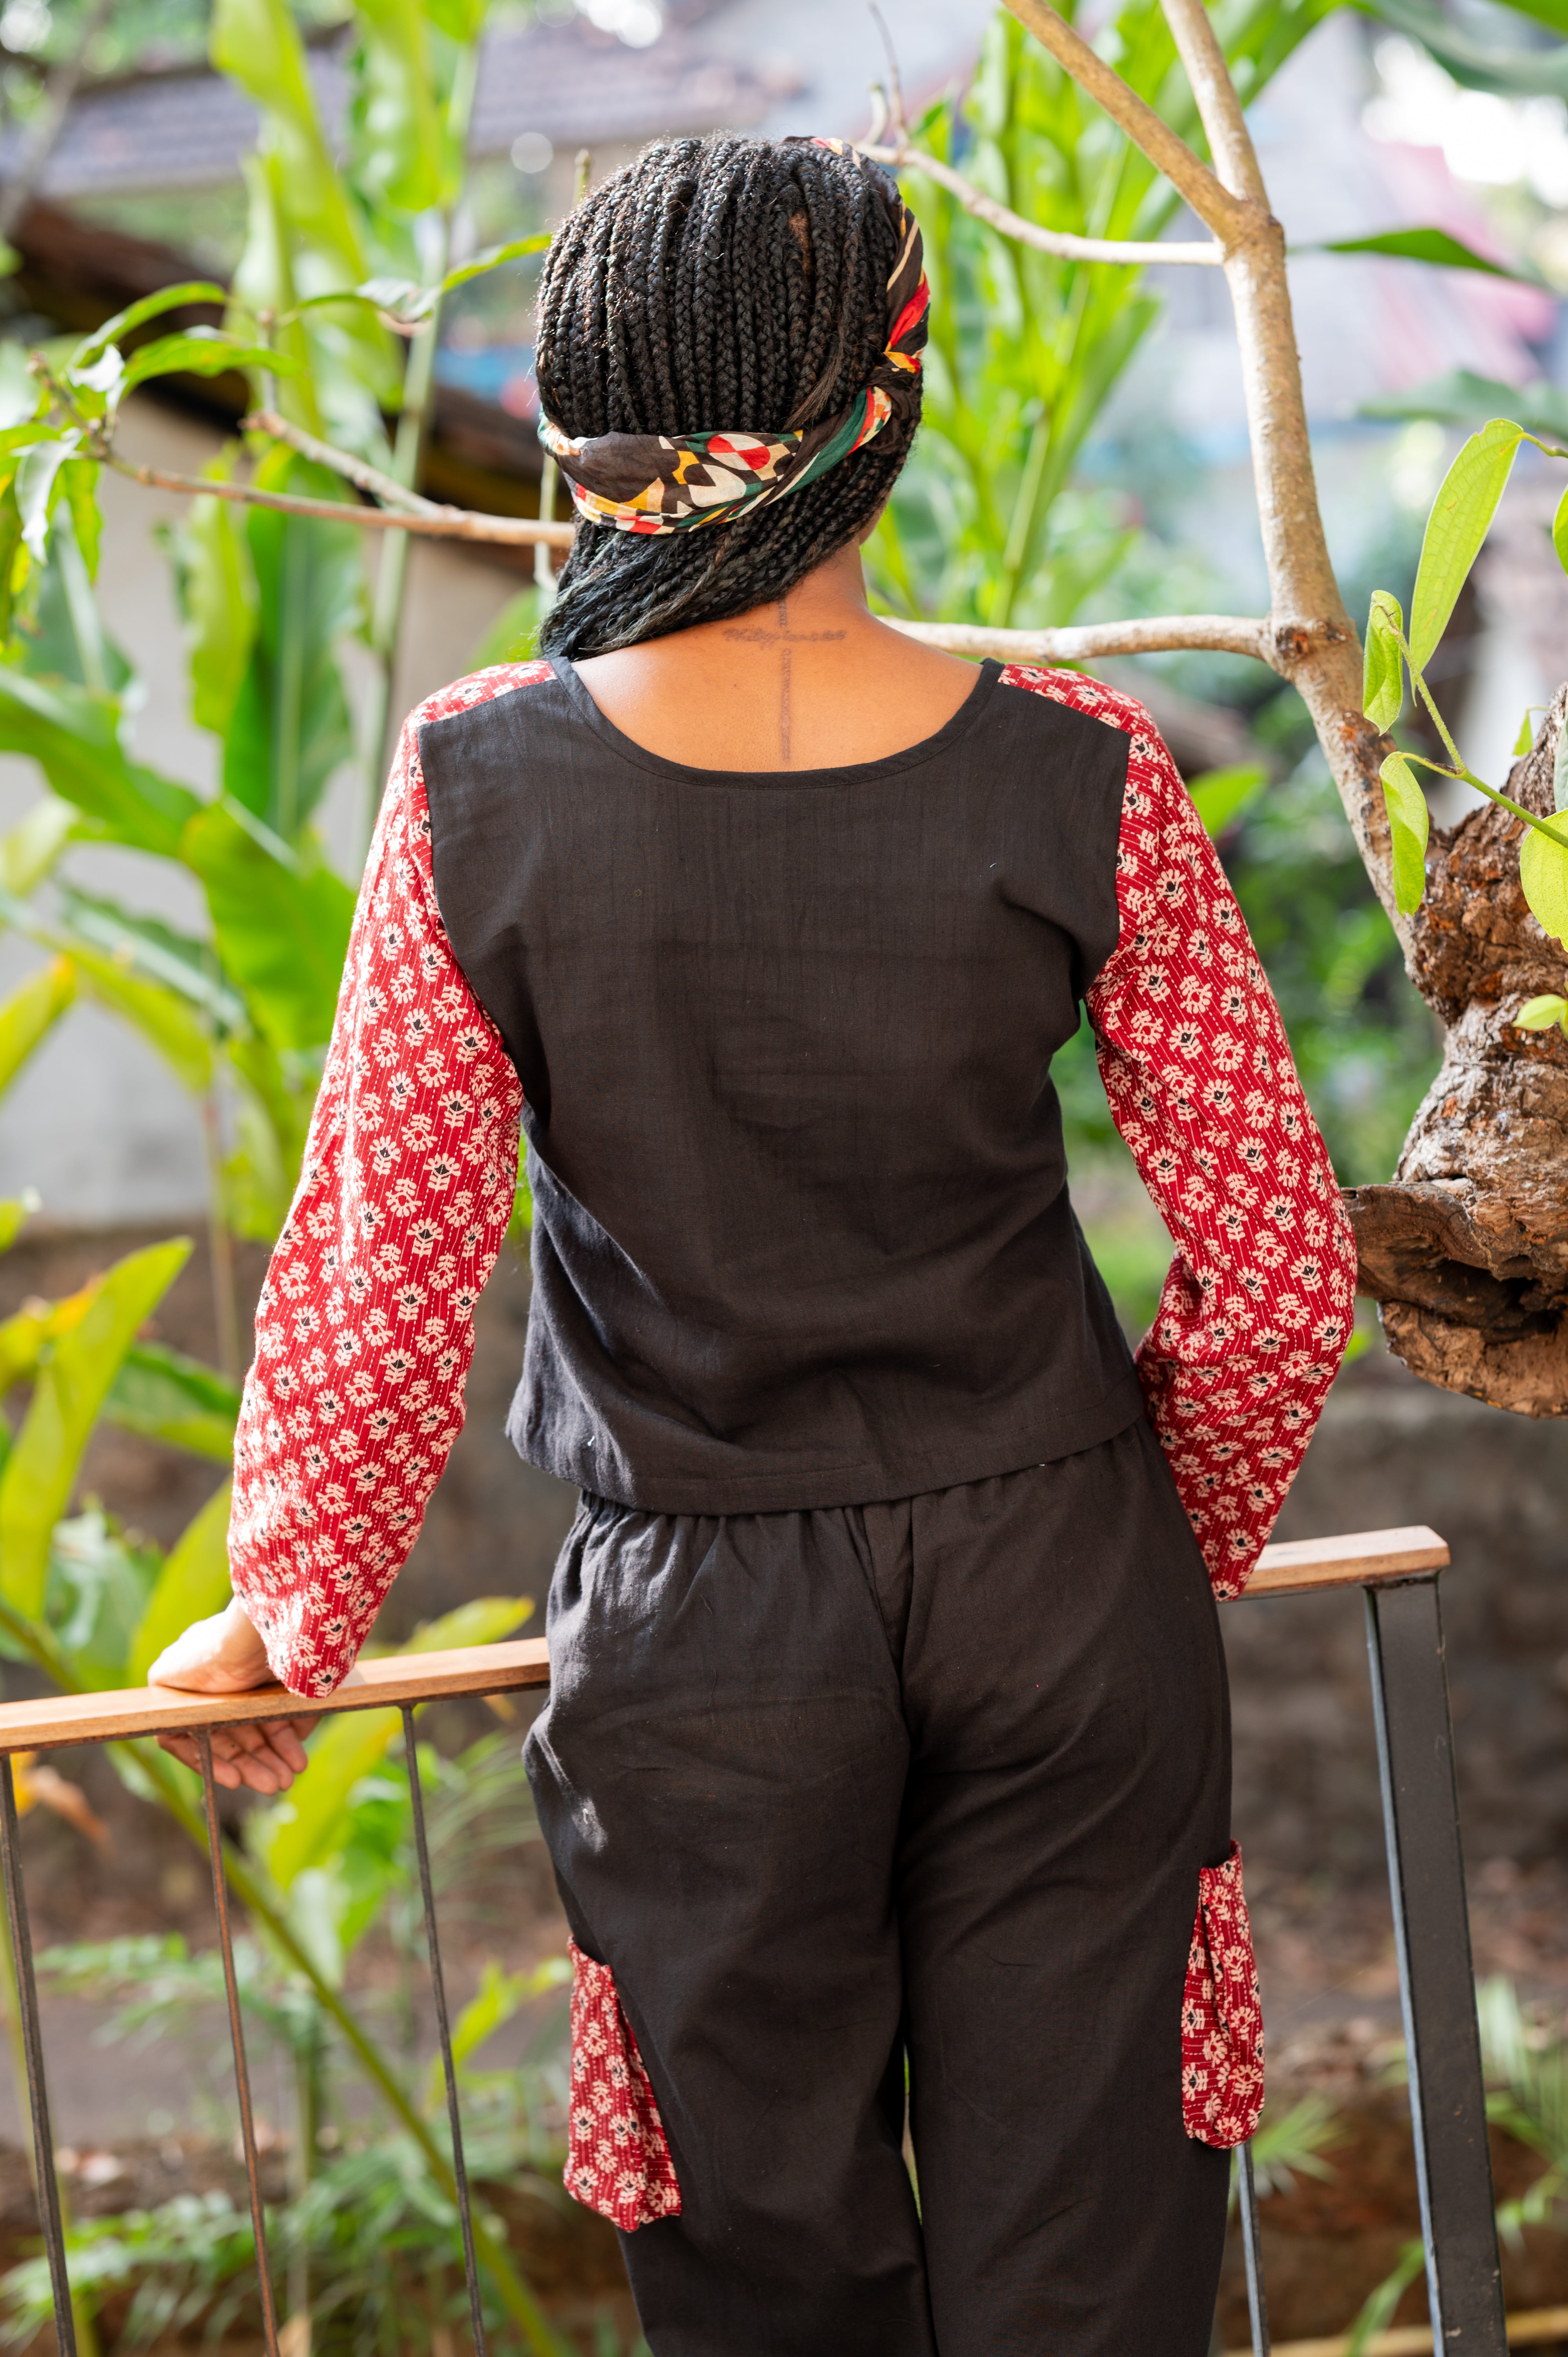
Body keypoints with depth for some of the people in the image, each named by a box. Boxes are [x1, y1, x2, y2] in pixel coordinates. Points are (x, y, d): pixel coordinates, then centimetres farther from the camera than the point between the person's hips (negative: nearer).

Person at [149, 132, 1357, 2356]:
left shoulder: (484, 792, -13)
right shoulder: (1078, 775, -12)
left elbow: (378, 1275, -8)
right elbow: (1278, 1259, -6)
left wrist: (293, 1608, 9)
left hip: (703, 1629, 0)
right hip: (1060, 1590, 1)